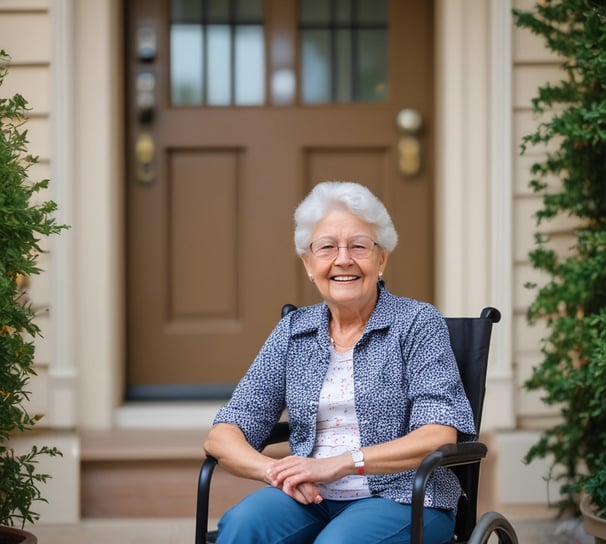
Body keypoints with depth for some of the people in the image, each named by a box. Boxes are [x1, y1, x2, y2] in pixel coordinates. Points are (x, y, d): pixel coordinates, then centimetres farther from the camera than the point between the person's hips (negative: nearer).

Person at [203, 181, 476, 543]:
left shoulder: (417, 323, 1)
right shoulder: (293, 331, 11)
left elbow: (439, 436, -10)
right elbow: (222, 435, 6)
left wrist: (341, 463, -21)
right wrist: (273, 470, -16)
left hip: (400, 497, -3)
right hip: (313, 498, 3)